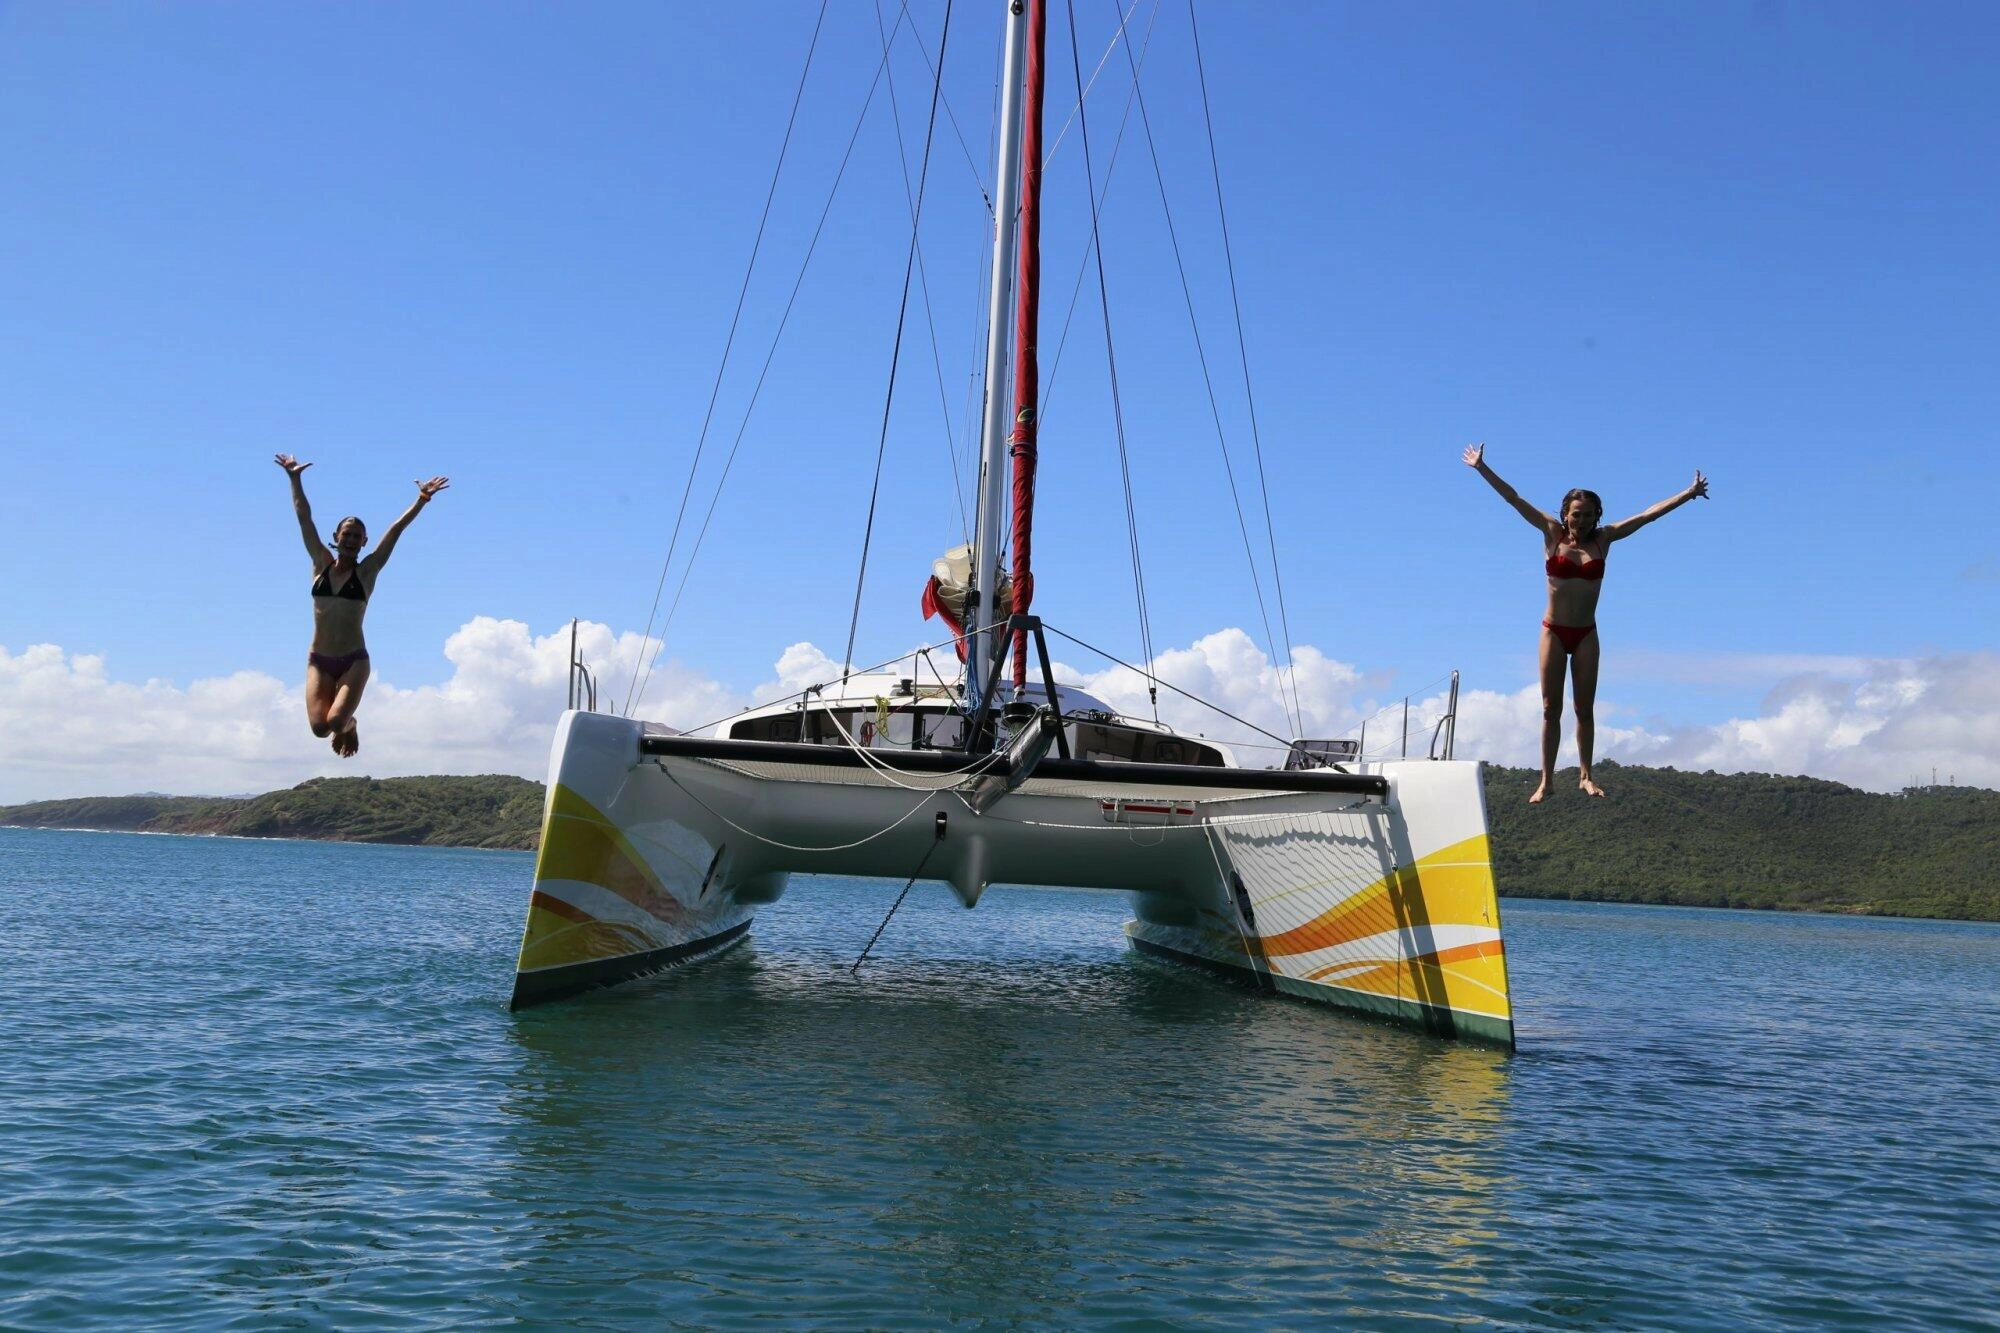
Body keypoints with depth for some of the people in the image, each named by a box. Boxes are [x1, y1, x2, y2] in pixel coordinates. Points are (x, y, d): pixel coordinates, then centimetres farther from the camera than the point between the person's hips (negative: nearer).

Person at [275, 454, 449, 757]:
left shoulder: (367, 571, 3)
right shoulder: (321, 565, 7)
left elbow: (396, 528, -1)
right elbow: (304, 518, 9)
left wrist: (422, 499, -4)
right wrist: (295, 479, 8)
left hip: (354, 662, -2)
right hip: (319, 661, 2)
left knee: (336, 722, -17)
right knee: (319, 727, -11)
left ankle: (348, 725, 21)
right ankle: (344, 723, 26)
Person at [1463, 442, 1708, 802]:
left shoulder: (1603, 538, 1)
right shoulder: (1552, 534, -2)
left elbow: (1647, 515, 3)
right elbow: (1515, 499, -4)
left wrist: (1689, 493, 4)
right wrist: (1482, 468, -6)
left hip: (1586, 634, 1)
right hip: (1554, 632, -1)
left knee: (1585, 709, 4)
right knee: (1551, 708, 1)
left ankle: (1585, 775, 13)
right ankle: (1547, 780, 3)